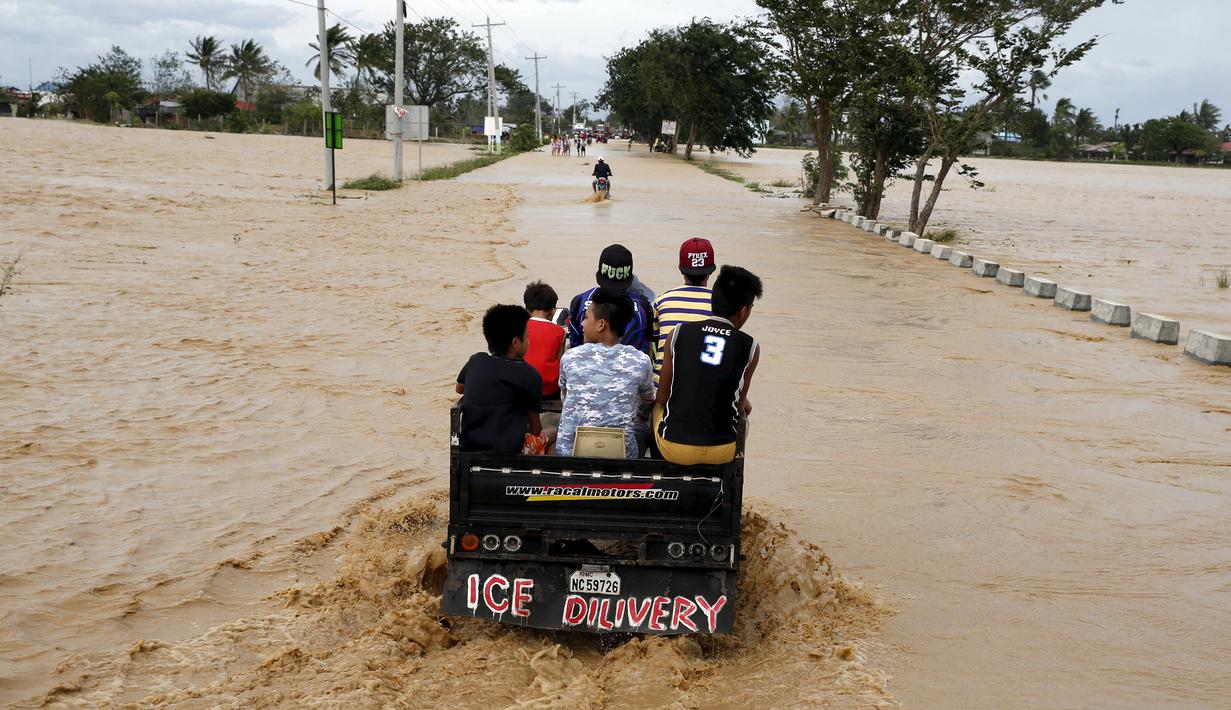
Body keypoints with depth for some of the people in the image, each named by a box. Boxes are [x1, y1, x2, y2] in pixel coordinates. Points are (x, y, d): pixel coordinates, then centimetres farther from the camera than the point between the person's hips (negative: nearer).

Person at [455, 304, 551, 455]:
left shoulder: (475, 361, 3)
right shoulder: (527, 374, -10)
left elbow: (459, 389, 26)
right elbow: (535, 428, 0)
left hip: (468, 448, 5)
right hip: (508, 452, -5)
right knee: (551, 434, 21)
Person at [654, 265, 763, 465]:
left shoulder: (679, 332, -4)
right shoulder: (750, 347, -5)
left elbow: (662, 397, 4)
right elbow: (740, 404, 7)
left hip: (673, 445, 0)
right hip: (721, 452, 0)